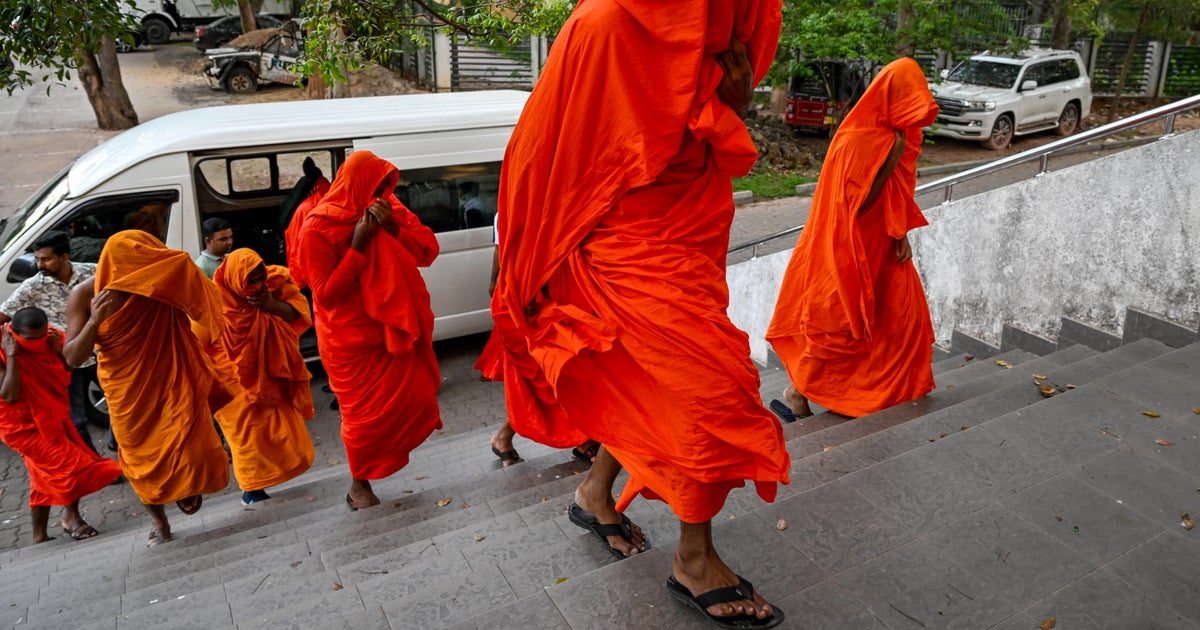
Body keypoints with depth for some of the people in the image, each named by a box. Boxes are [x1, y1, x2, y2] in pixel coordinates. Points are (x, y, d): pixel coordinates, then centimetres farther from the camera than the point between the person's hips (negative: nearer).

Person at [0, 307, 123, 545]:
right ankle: (72, 516, 10)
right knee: (68, 465, -12)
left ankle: (40, 536, 26)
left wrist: (59, 351, -18)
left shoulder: (51, 339, -7)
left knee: (47, 477, 13)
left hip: (51, 418, 6)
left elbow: (66, 379, -2)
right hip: (24, 425, -6)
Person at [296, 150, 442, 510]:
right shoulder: (318, 229, -14)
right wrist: (358, 246, -23)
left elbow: (428, 252, -3)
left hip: (394, 326, 5)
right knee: (365, 413, 3)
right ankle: (359, 487, 24)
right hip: (351, 339, -4)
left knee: (416, 395, 2)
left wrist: (395, 228, -20)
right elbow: (326, 295, -18)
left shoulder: (390, 209, 2)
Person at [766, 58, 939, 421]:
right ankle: (797, 395, 12)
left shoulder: (899, 135, 6)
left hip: (880, 247, 9)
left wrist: (901, 235, 2)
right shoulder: (856, 140, -20)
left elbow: (897, 196, 13)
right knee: (836, 323, -2)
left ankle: (895, 391, 27)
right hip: (849, 251, -9)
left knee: (905, 314, 12)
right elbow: (857, 202, -23)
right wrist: (890, 160, -24)